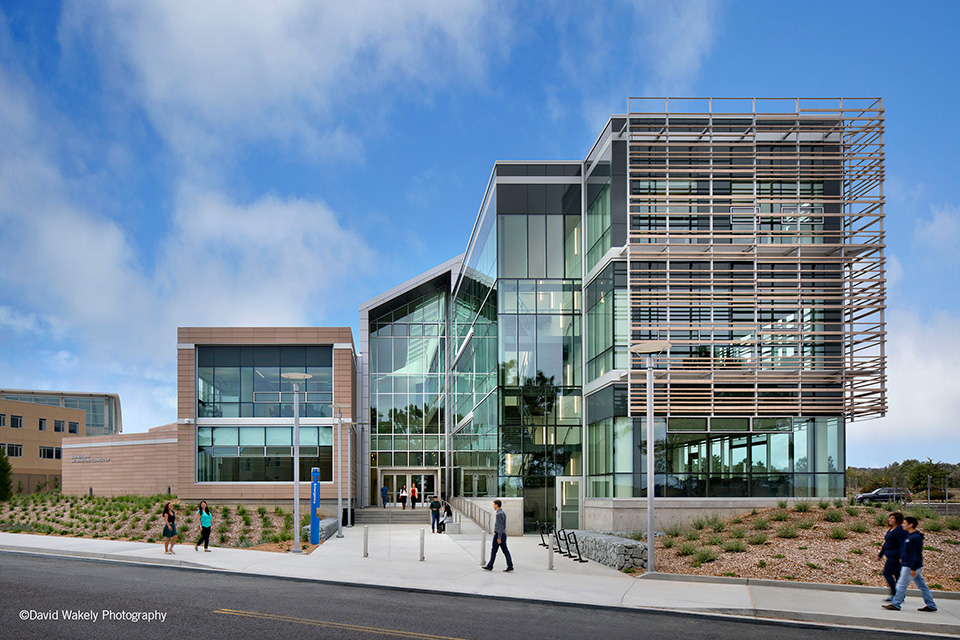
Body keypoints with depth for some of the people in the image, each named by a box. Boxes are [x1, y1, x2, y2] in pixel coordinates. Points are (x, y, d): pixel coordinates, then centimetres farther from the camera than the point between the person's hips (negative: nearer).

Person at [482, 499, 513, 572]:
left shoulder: (499, 514, -15)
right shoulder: (503, 513, 15)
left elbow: (500, 526, -20)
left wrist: (499, 537, -21)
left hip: (498, 535, -9)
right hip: (503, 534, 9)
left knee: (494, 551, 1)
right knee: (505, 551, 4)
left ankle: (490, 566, 9)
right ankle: (510, 566, -2)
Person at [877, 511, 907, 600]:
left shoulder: (900, 529, -12)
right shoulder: (890, 529, 18)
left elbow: (902, 544, -19)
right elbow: (886, 543, 25)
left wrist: (901, 557, -25)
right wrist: (880, 555, 26)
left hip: (895, 556, -10)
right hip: (891, 556, 10)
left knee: (887, 574, -10)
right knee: (897, 575, 11)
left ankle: (895, 595, -8)